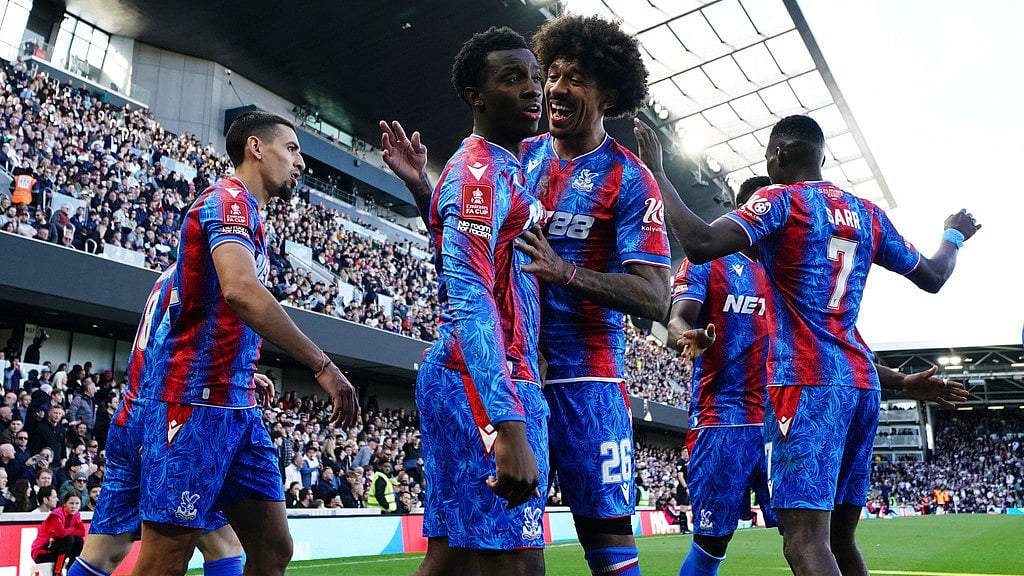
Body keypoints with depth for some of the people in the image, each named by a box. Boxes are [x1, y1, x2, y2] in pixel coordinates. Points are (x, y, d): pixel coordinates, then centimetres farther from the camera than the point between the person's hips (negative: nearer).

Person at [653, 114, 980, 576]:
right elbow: (932, 277, 26)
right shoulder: (867, 212, 16)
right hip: (861, 382, 8)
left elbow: (702, 245, -20)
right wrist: (954, 234, 47)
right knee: (840, 538, 15)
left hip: (806, 382, -7)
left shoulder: (780, 199, -3)